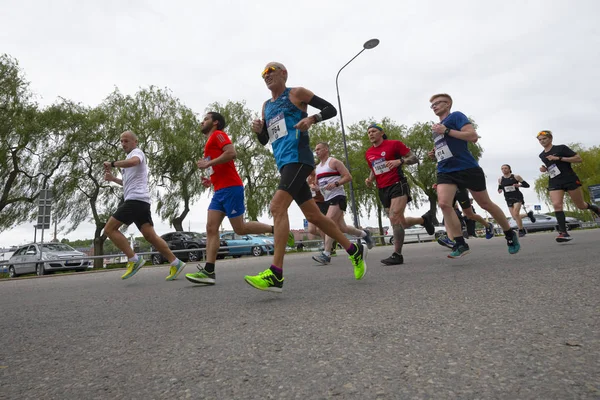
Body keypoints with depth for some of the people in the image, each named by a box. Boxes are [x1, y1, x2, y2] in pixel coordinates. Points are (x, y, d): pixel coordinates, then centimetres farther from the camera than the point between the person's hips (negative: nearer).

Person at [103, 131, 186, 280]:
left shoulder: (137, 152, 1)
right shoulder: (132, 157, 32)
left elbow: (133, 162, -27)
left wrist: (112, 164, -15)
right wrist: (113, 178, 28)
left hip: (136, 199, -10)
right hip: (139, 201, 10)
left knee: (109, 229, -10)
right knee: (150, 235, 1)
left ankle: (134, 260, -13)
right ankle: (175, 263, -1)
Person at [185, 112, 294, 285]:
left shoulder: (218, 134, -1)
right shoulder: (210, 142, 27)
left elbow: (231, 153, -19)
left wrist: (207, 164, -14)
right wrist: (211, 179, 15)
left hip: (230, 188, -9)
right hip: (220, 191, 9)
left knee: (240, 228, -5)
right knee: (211, 229, -3)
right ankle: (208, 271, -7)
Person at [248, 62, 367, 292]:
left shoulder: (296, 93, 4)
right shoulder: (267, 106, 23)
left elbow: (331, 109, 2)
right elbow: (264, 141, 24)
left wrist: (311, 119, -17)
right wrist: (258, 130, 3)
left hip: (298, 159, -8)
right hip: (284, 164, 8)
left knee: (277, 207, -23)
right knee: (313, 216, 9)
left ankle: (276, 275, -23)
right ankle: (355, 250, 23)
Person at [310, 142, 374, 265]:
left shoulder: (334, 162, -3)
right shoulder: (317, 168, 18)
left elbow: (348, 177, -8)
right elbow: (316, 183, 24)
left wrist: (335, 184, -21)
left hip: (337, 197, -8)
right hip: (327, 199, 8)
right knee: (342, 227, 8)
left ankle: (326, 254, -22)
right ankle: (364, 234, 31)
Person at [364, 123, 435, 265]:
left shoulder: (394, 144, -4)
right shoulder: (368, 153, 12)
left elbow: (414, 158, -2)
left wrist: (399, 161, -21)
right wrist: (369, 179, 6)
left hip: (398, 185, -7)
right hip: (383, 190, 7)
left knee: (395, 218, -22)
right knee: (401, 222, 11)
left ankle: (397, 255, -15)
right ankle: (424, 219, 40)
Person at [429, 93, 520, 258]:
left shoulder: (456, 116, -3)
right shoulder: (437, 127, 20)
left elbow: (473, 136, -16)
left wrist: (446, 130, -18)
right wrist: (435, 153, 12)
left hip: (467, 168, -6)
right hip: (445, 171, 6)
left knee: (485, 204, 7)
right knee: (443, 203, -19)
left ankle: (510, 235, 30)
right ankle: (460, 244, -12)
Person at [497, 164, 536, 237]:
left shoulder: (516, 177, -3)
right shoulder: (500, 179, 6)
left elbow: (527, 185, 2)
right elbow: (500, 188, 19)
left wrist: (519, 185, -17)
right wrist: (499, 190, -4)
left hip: (517, 197, -4)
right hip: (508, 199, 4)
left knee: (516, 214, -22)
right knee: (515, 218, 2)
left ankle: (521, 231, -6)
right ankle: (528, 214, 32)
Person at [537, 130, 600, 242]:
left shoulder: (561, 148, -4)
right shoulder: (542, 155, 13)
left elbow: (579, 159, -10)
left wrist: (559, 158, -19)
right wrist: (544, 169, 7)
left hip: (570, 180, -3)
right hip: (554, 182, 3)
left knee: (581, 206, 7)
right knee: (556, 205, -20)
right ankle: (564, 233, -23)